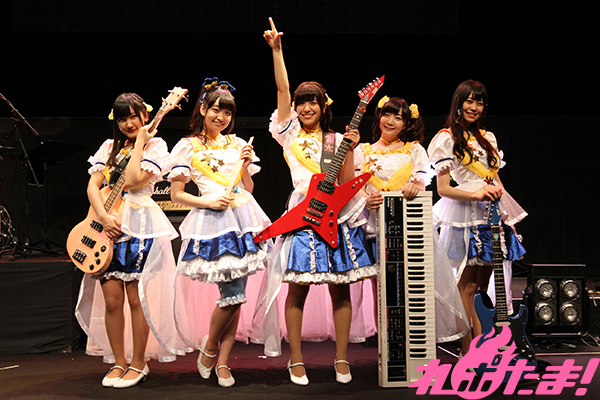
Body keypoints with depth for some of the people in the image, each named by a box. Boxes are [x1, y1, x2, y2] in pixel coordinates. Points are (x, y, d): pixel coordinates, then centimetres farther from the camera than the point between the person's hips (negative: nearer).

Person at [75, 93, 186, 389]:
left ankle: (138, 363, 9)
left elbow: (133, 181, -12)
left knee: (136, 298, -3)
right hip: (108, 224, 4)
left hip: (139, 225, -4)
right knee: (111, 300, 2)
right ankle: (118, 362, 15)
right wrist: (104, 216, -11)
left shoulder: (155, 145, 3)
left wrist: (140, 139, -7)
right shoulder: (109, 147, 16)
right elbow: (93, 185, 6)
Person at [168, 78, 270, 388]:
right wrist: (209, 202, -10)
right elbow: (176, 194, 2)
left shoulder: (238, 144, 16)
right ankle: (209, 346, 15)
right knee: (233, 295, -11)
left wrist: (246, 165, 2)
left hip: (242, 218, 4)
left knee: (235, 296, 1)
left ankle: (222, 362, 12)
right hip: (212, 221, -4)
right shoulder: (188, 146, 5)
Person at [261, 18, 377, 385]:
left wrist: (349, 149, -7)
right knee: (298, 289, 0)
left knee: (341, 289, 3)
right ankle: (296, 361, 12)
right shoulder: (289, 133, 9)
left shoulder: (336, 140, 12)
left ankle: (341, 359, 13)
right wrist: (276, 49, -8)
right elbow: (282, 88, -1)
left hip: (337, 217, 2)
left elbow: (346, 182, 3)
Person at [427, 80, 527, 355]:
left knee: (484, 284, 7)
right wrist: (475, 194, -21)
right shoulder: (447, 139, -3)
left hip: (492, 213, 6)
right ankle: (468, 352, 3)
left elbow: (496, 180, 19)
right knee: (467, 286, -3)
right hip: (465, 217, -6)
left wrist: (507, 216, 7)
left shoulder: (487, 137, 16)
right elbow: (443, 188, -8)